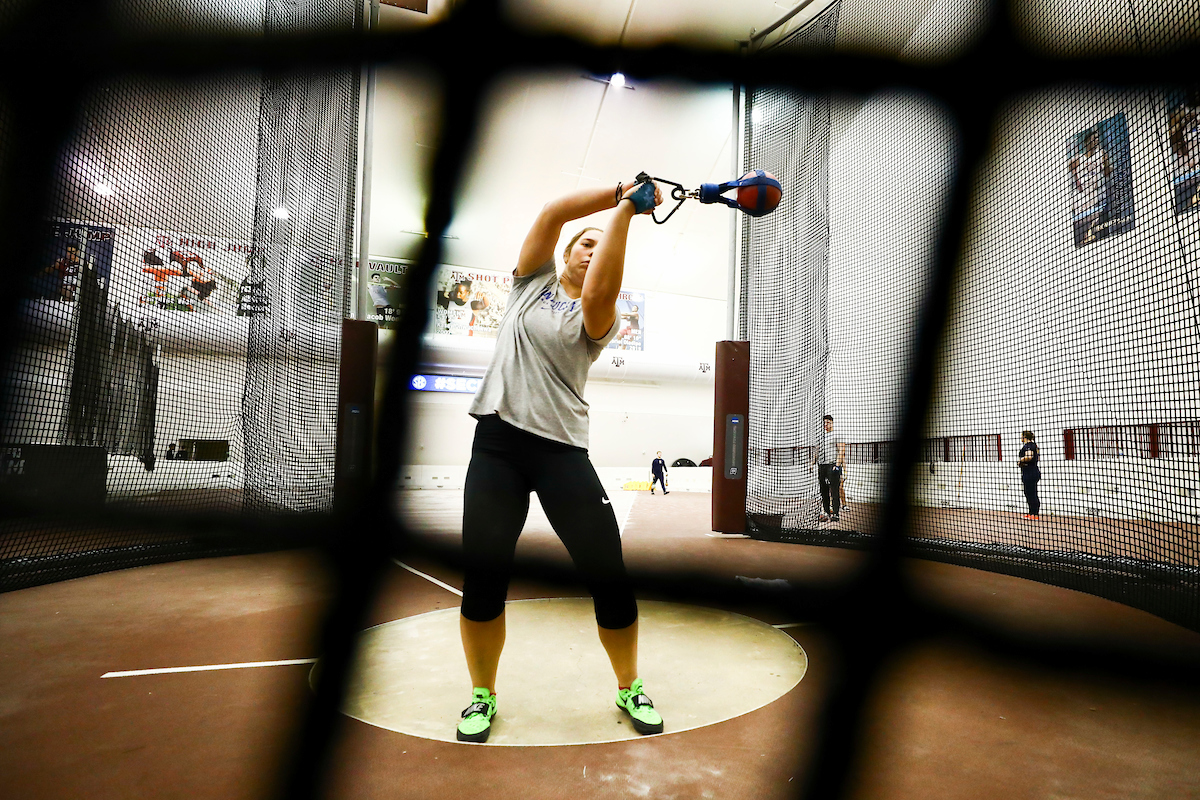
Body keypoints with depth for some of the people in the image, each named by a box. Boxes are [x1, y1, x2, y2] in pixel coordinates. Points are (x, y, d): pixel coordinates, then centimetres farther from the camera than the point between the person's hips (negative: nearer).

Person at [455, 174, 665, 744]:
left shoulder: (596, 316, 7)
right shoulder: (533, 281, 14)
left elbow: (597, 292, -17)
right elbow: (552, 212, 2)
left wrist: (626, 212, -13)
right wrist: (618, 193, -2)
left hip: (561, 449, -1)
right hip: (497, 440, 1)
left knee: (608, 577, -4)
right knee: (482, 578, 0)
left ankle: (629, 689, 21)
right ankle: (482, 696, 24)